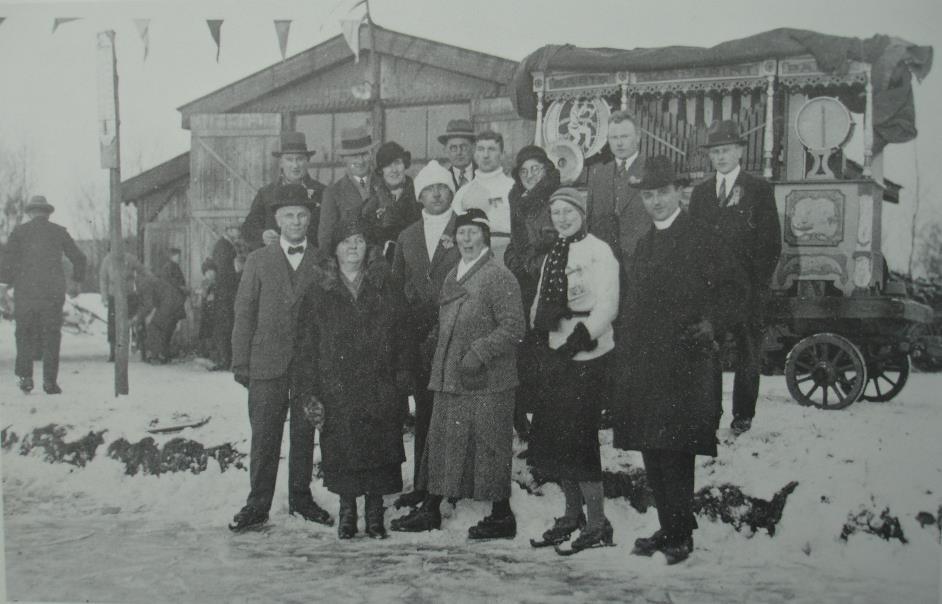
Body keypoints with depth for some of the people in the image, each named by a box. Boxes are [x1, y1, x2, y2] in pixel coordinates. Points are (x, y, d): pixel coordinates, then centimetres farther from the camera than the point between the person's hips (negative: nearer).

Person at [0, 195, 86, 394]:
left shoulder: (20, 231, 4)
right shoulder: (59, 232, 8)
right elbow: (79, 258, 9)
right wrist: (75, 282, 21)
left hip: (25, 292, -1)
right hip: (53, 292, 1)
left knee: (24, 335, 11)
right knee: (51, 337, 4)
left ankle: (25, 376, 5)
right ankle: (50, 381, 1)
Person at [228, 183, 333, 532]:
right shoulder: (259, 261, 8)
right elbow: (244, 313, 5)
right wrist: (240, 362, -1)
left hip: (311, 363, 0)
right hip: (267, 362, 0)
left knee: (304, 434, 8)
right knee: (264, 436, 1)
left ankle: (301, 497, 22)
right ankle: (258, 505, 9)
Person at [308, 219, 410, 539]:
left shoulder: (385, 287, 7)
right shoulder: (322, 291, 6)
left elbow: (401, 334, 5)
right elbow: (310, 342, 4)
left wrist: (402, 378, -4)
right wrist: (311, 390, -2)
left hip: (379, 384, 0)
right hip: (337, 386, 0)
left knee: (379, 448, 2)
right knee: (342, 452, 2)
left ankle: (375, 515, 13)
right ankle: (347, 513, 16)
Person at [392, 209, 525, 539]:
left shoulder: (499, 276, -8)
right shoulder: (452, 277, 16)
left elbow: (513, 327, -14)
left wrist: (479, 352, -20)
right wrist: (438, 367, 15)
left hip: (487, 380, -7)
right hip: (449, 378, 8)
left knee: (489, 447, -1)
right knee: (440, 442, 11)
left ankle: (501, 516, 11)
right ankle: (430, 510, 21)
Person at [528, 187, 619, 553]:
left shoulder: (598, 251, -8)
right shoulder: (553, 256, 17)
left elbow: (607, 305, -17)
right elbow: (540, 309, 18)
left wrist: (579, 337, -24)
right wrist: (543, 316, -2)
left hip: (587, 358, -8)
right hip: (557, 357, 8)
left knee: (576, 439, -7)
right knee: (547, 438, 11)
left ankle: (597, 525, 7)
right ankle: (573, 514, 28)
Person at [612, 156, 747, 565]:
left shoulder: (699, 238, -3)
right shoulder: (645, 244, 20)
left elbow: (734, 286, -3)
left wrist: (711, 323, -15)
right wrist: (624, 354, 16)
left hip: (683, 362, -7)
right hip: (642, 362, 7)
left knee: (676, 451, -7)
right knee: (651, 452, 9)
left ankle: (680, 534, 3)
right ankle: (668, 528, 20)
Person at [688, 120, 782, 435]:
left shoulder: (759, 189, 1)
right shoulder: (700, 192, 13)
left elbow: (771, 241, -3)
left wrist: (759, 284, -9)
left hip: (747, 287, -3)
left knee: (747, 353, 5)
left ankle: (743, 414, 16)